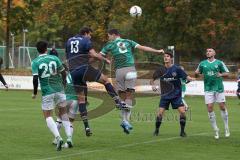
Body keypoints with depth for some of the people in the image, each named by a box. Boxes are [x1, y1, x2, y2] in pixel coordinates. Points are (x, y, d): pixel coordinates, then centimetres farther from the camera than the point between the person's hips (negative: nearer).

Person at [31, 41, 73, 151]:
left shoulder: (35, 62, -4)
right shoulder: (54, 58, 3)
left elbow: (35, 78, -12)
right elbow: (63, 73, 6)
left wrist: (35, 93, 0)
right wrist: (63, 84, 23)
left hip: (47, 92, -2)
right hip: (59, 90, 2)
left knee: (48, 116, 4)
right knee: (63, 113, 18)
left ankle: (58, 138, -18)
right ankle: (69, 138, 8)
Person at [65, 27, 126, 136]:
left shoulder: (69, 41, 21)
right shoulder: (86, 40, 2)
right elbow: (93, 54, -10)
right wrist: (105, 60, 3)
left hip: (73, 72, 5)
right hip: (84, 68, -5)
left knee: (80, 98, 7)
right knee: (105, 80, 12)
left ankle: (86, 126, 3)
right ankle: (118, 102, -2)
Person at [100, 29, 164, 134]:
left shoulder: (110, 45, 10)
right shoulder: (128, 42, 15)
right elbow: (142, 48, 9)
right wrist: (157, 51, 16)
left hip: (119, 71, -1)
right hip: (130, 69, 1)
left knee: (122, 97, 6)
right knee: (129, 96, 0)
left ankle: (124, 120, -5)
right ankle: (126, 120, -14)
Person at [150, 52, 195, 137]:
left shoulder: (176, 69, -5)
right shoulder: (161, 70, 1)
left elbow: (186, 77, -8)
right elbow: (152, 80, 11)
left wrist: (191, 79, -30)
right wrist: (153, 85, -10)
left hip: (176, 94, -1)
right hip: (165, 95, 2)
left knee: (182, 111, -15)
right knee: (160, 113, -8)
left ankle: (182, 131, 1)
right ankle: (156, 130, 14)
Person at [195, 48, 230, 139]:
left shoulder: (219, 63, 2)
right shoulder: (202, 63, 9)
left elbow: (227, 73, 6)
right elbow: (197, 73, 17)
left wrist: (221, 74, -15)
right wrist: (197, 73, -7)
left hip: (219, 88, -2)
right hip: (208, 89, 2)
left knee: (222, 107, -2)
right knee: (209, 108, -6)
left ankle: (226, 128, 13)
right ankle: (216, 130, 4)